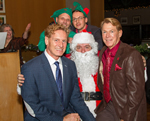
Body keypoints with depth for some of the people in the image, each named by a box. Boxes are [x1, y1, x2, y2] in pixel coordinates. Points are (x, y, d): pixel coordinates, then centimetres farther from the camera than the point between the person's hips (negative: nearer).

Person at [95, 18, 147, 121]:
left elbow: (136, 91, -18)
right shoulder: (103, 53, 7)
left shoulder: (131, 55, -16)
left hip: (130, 113, -5)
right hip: (107, 107, 6)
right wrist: (105, 102, 9)